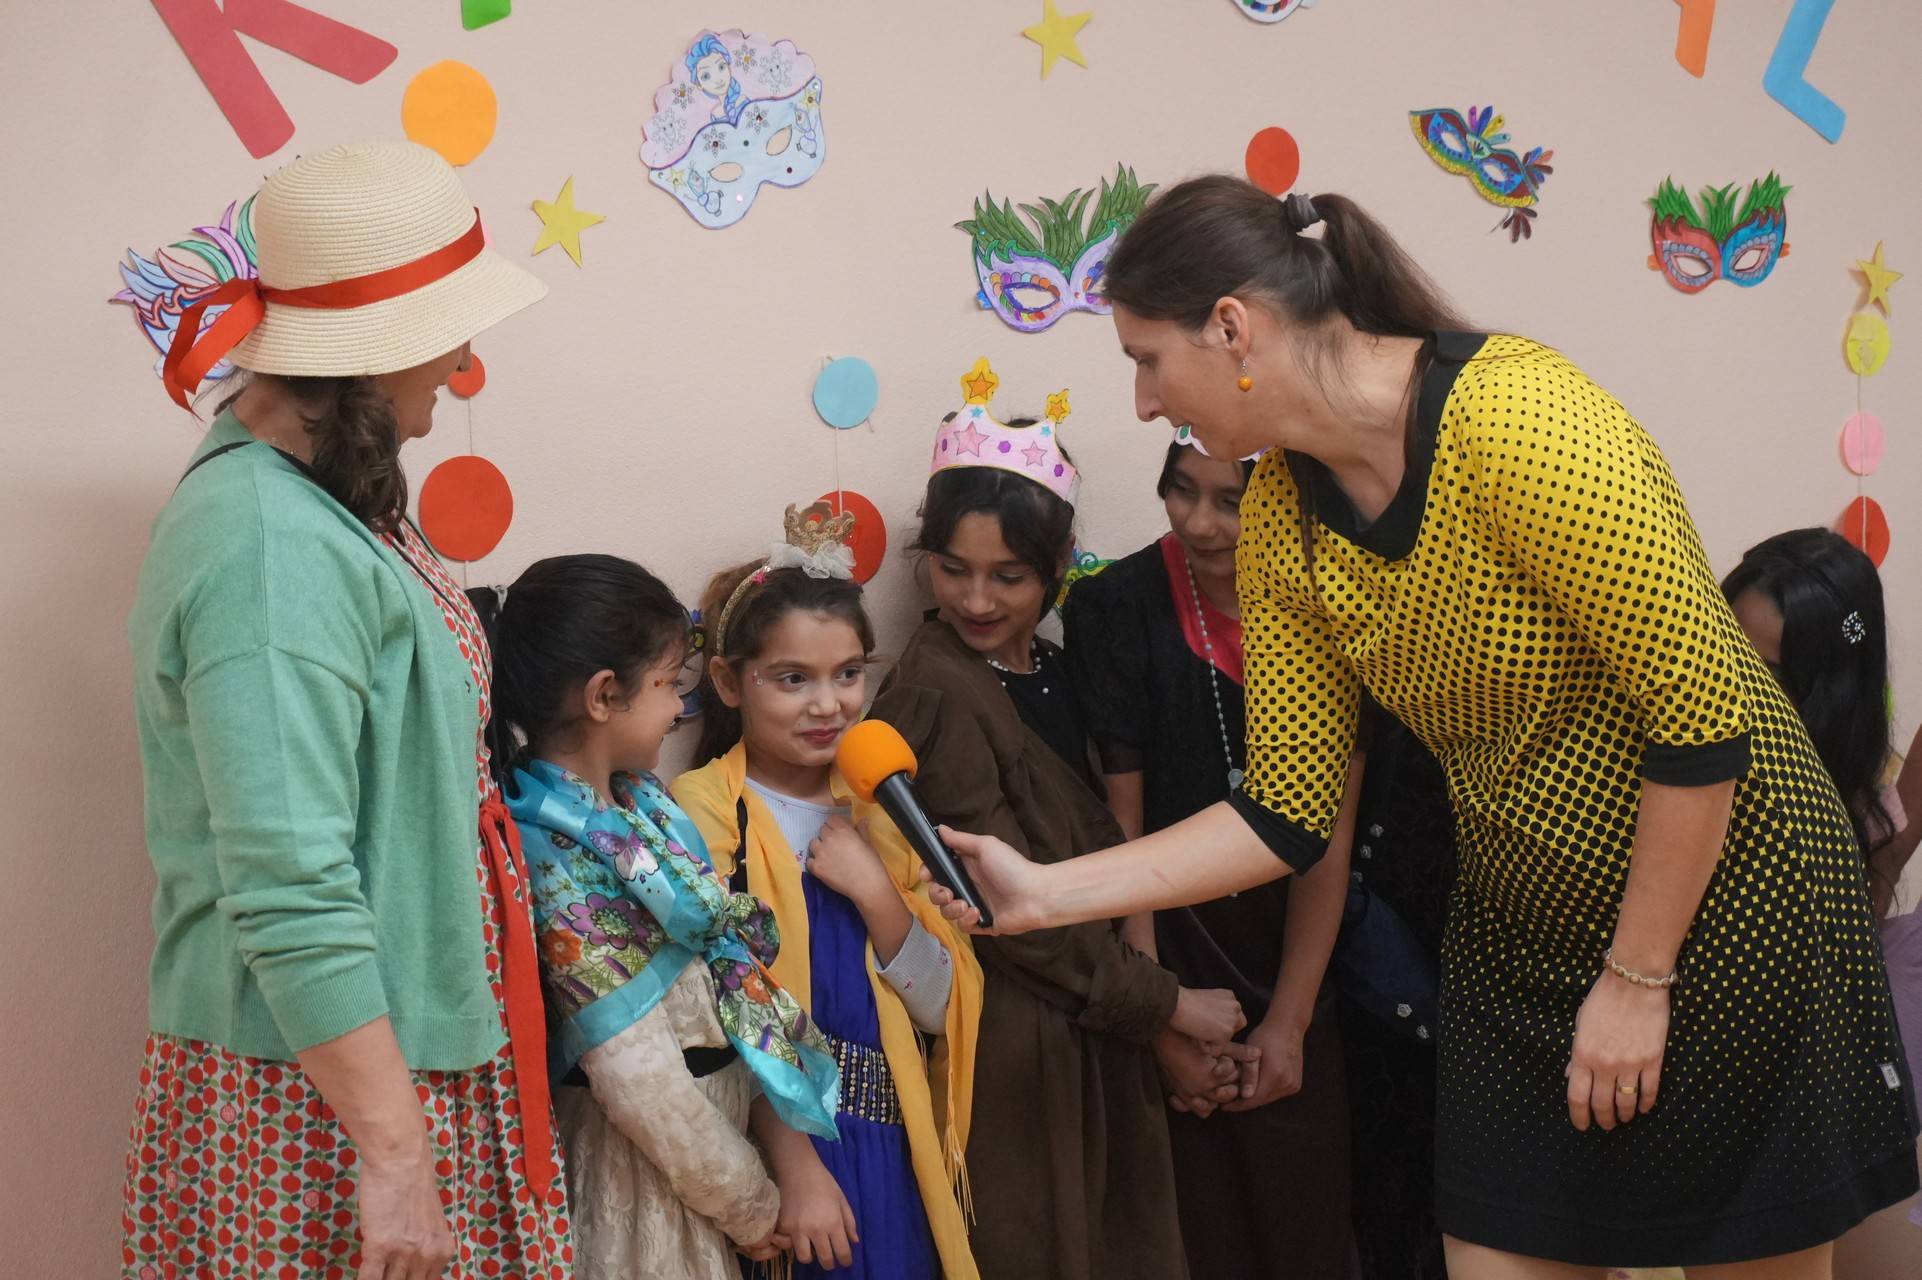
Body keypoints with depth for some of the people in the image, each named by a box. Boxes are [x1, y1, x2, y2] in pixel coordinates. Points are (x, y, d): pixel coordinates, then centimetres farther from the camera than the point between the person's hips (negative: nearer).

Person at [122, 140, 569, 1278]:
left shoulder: (312, 496, 6)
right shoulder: (274, 553, -25)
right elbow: (292, 898, -28)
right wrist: (393, 1154, -25)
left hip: (419, 1044, 9)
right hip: (322, 1094, -9)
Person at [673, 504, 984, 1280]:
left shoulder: (875, 809, 11)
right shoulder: (704, 811, -7)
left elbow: (941, 1007, 5)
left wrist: (875, 894, -9)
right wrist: (796, 1164, -17)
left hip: (895, 1151, 5)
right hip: (769, 1139, -5)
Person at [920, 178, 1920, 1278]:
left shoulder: (1521, 422, -24)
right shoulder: (1281, 519, -2)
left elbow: (1704, 717, -23)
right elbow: (1288, 813, 1)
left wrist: (1637, 977, -16)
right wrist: (1044, 894, -6)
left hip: (1728, 895, -6)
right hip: (1518, 934, 6)